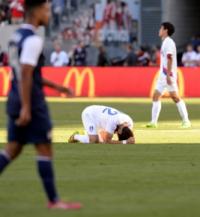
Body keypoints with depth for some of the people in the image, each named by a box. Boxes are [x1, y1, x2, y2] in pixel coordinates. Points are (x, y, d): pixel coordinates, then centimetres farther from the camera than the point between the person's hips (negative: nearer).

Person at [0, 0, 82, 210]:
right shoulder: (32, 39, -16)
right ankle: (54, 200, 5)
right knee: (44, 150, -1)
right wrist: (26, 108, -24)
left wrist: (56, 86, 24)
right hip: (31, 102, -9)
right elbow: (25, 75, -22)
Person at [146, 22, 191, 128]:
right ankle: (153, 121, 5)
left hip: (168, 74, -10)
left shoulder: (169, 42, -11)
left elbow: (170, 59, -19)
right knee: (156, 96, 6)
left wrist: (168, 75, -24)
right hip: (163, 75, 10)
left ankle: (186, 121, -8)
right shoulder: (165, 42, 18)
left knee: (175, 96, -10)